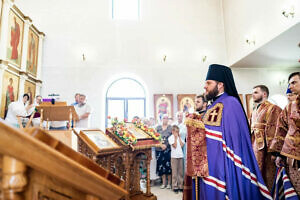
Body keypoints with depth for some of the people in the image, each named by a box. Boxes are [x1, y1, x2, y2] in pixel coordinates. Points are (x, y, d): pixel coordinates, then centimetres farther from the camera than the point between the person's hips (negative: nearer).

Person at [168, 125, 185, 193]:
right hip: (174, 156, -5)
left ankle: (180, 186, 18)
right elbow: (175, 146, -12)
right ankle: (175, 187, 8)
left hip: (180, 156, 5)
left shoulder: (179, 137, 12)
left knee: (181, 172, 8)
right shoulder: (170, 138, -2)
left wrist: (179, 137, 1)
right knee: (175, 172, -1)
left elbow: (182, 145, -1)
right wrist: (175, 137, -8)